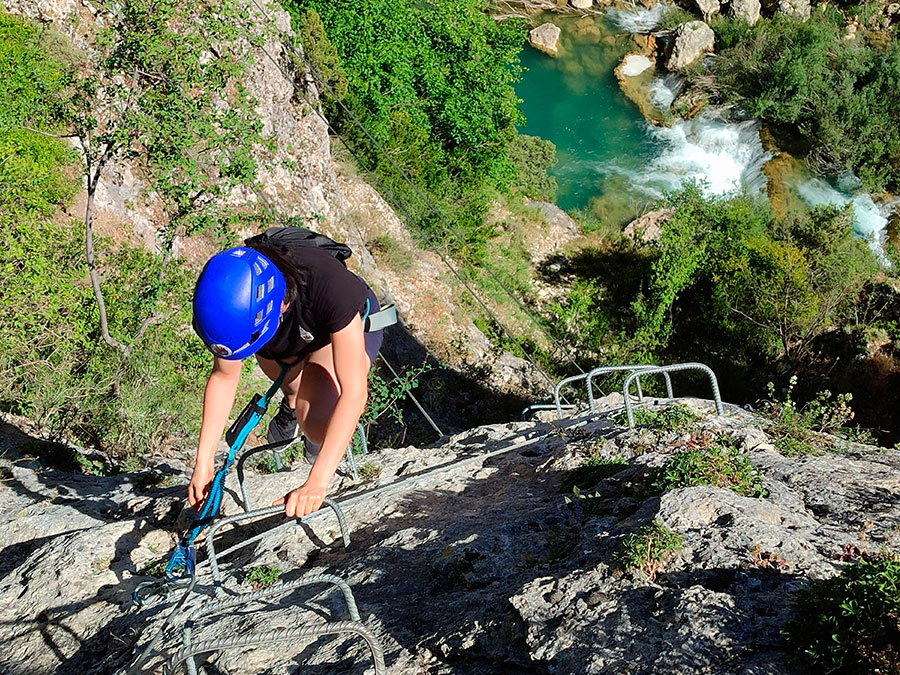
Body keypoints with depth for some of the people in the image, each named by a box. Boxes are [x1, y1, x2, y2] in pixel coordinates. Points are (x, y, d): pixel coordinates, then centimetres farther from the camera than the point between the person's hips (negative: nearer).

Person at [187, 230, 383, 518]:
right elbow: (224, 375, -15)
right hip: (293, 331, 5)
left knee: (317, 426, -21)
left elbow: (354, 392, -43)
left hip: (351, 326, -4)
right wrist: (203, 464, -15)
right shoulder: (229, 302, -33)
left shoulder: (329, 285, -46)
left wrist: (316, 484, -47)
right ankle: (293, 399, 30)